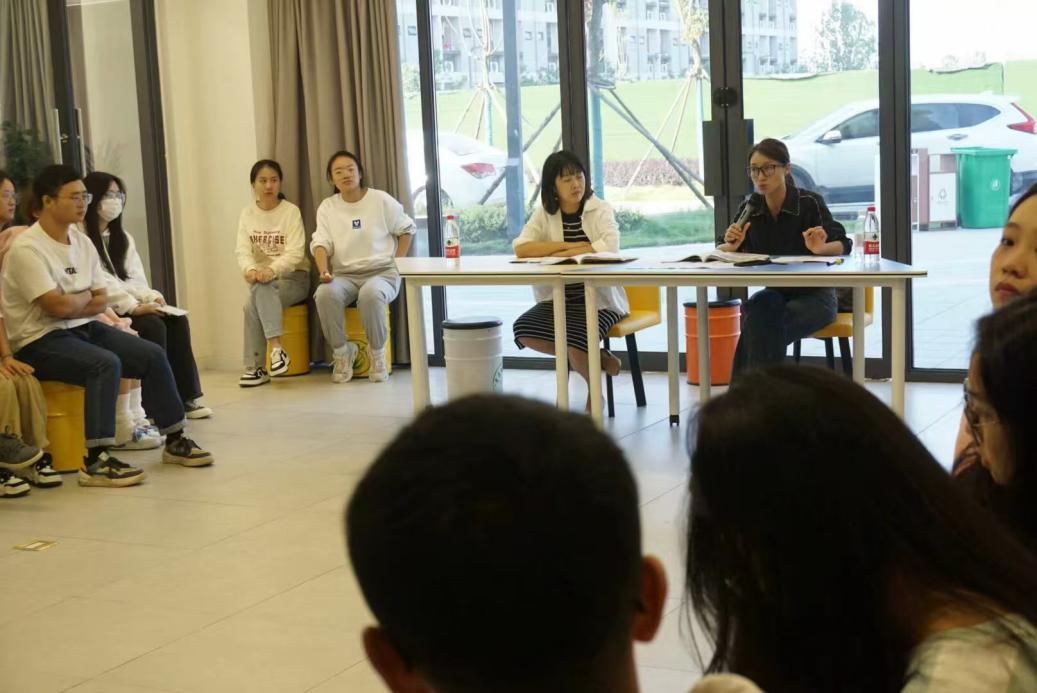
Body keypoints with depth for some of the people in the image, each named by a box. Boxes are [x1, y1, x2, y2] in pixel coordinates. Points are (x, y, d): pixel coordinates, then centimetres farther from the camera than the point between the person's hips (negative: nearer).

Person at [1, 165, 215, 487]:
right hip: (40, 340, -8)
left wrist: (72, 303, -12)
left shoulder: (82, 242, 8)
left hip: (84, 328, 8)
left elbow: (101, 302, 7)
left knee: (153, 355, -3)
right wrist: (85, 296, -3)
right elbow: (58, 306, -23)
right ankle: (95, 462, -32)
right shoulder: (27, 248, -17)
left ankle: (175, 440, 9)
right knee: (106, 364, -32)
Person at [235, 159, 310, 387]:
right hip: (260, 278, 3)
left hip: (292, 277, -3)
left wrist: (272, 270, -33)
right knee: (258, 295, -32)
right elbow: (242, 250, -4)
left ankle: (255, 367, -31)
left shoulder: (291, 211, -6)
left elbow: (295, 253, -15)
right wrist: (250, 270, -26)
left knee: (253, 305, -31)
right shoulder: (247, 214, 6)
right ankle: (276, 348, -31)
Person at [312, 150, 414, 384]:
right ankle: (341, 351, -10)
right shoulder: (327, 207, 7)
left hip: (382, 272, -2)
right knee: (325, 294, -33)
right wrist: (323, 270, -23)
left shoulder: (381, 200, 2)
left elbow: (407, 229, 11)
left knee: (371, 294, -39)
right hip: (344, 275, 2)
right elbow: (320, 242, -3)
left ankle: (377, 352, -13)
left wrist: (398, 263, -1)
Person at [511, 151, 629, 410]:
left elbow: (610, 247, -22)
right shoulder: (545, 214, 5)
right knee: (524, 331, -20)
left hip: (598, 298, -4)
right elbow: (520, 248, -12)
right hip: (559, 298, 4)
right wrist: (569, 245, -18)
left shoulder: (600, 209, -2)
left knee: (576, 341, -30)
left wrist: (564, 254, -18)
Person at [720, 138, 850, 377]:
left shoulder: (809, 203, -12)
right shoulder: (750, 208, 0)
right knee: (760, 305, -32)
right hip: (774, 293, 4)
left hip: (814, 295, -4)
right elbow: (721, 253, 3)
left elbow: (842, 246, -17)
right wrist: (732, 245, -21)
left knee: (764, 328, -32)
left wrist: (821, 248, -39)